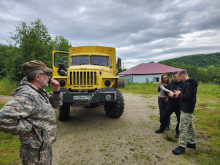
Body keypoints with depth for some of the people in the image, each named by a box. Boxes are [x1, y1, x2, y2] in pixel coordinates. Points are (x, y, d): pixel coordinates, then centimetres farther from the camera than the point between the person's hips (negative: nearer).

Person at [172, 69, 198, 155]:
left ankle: (181, 146, -1)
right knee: (190, 126, 20)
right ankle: (192, 143, 33)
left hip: (186, 110, -11)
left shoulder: (188, 84, -20)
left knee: (183, 128, -7)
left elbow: (188, 96, -27)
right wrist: (180, 93, 8)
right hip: (189, 109, 11)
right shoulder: (192, 83, 12)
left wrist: (180, 94, -12)